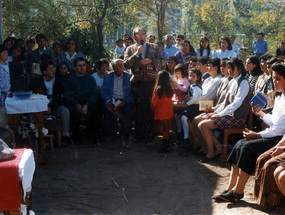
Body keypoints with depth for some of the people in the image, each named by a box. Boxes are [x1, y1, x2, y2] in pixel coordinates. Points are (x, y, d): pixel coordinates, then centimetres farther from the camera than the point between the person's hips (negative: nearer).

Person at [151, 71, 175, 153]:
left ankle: (166, 147, 8)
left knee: (164, 130, 2)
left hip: (161, 113, -6)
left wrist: (152, 108, 8)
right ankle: (167, 146, 23)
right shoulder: (169, 88, -3)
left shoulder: (158, 89, -17)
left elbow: (154, 102, -9)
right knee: (166, 130, 14)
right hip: (169, 112, 6)